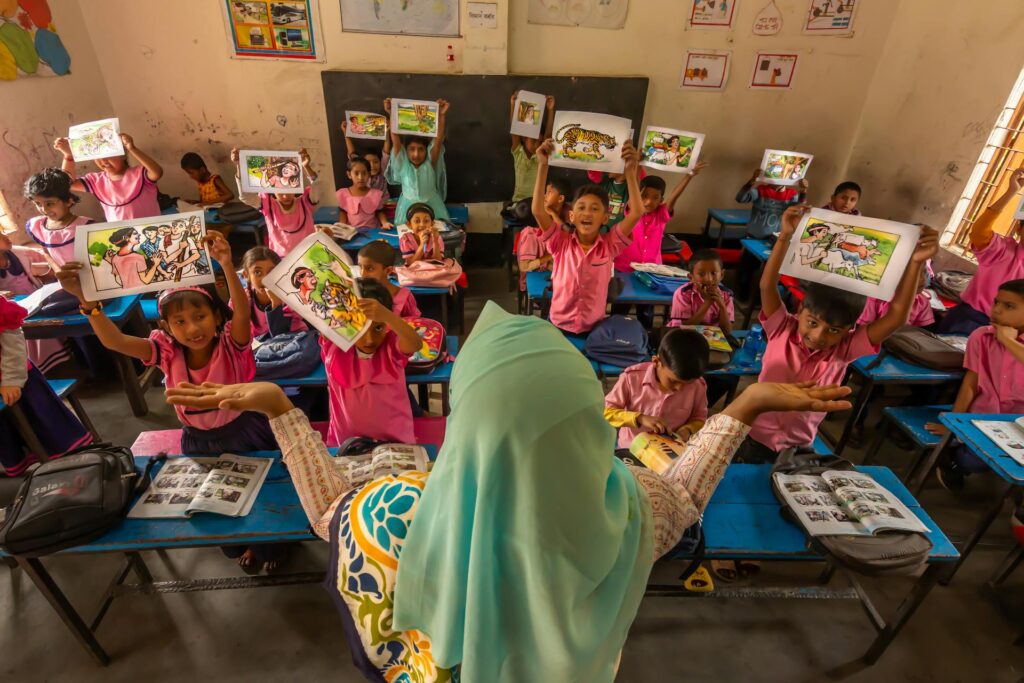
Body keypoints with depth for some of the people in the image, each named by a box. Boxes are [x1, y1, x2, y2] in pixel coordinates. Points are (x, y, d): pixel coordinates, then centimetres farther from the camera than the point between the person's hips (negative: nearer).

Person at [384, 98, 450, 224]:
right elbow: (395, 140, -17)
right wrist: (391, 114, -28)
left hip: (431, 208, 0)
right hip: (408, 209, 1)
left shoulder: (430, 165, -10)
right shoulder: (403, 165, -8)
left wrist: (441, 115, -32)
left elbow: (438, 140, -20)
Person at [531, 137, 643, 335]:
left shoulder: (609, 245, -3)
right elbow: (538, 210, -16)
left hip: (595, 328, 1)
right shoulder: (561, 242, -4)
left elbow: (636, 212, -12)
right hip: (559, 327, 0)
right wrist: (543, 165, -19)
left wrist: (630, 170, -18)